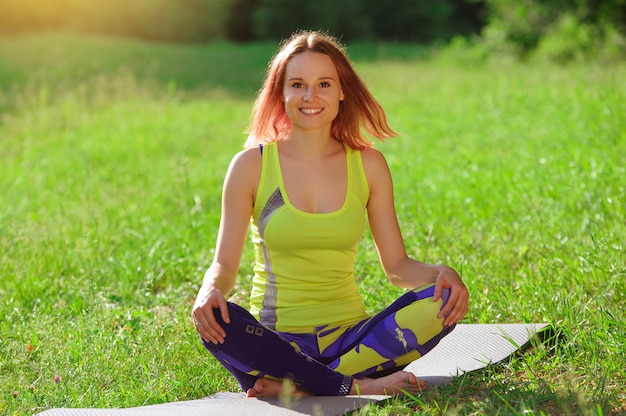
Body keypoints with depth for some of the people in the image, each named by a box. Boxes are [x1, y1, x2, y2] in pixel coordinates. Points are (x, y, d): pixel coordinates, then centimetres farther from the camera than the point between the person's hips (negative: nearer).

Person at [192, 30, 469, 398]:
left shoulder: (368, 164, 6)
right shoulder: (251, 166, 0)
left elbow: (397, 264, 7)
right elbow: (225, 265, 1)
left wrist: (441, 273, -14)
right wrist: (211, 291, -23)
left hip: (350, 337, 3)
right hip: (277, 340, -2)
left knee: (444, 299, -23)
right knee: (215, 320, -34)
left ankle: (297, 386, -27)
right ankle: (358, 386, -25)